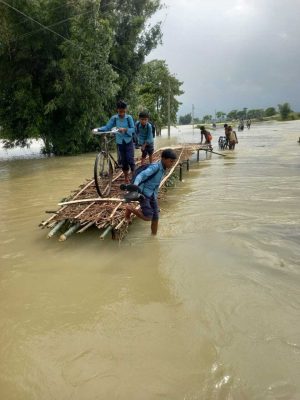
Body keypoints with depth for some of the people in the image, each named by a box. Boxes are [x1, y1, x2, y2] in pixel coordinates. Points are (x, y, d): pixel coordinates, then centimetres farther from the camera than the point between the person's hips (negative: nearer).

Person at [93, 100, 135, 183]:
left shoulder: (129, 118, -8)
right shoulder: (114, 118, -3)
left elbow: (133, 129, -11)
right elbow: (107, 127, -5)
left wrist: (125, 129, -29)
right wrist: (98, 129, -20)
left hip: (128, 142, -2)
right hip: (119, 142, 2)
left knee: (130, 159, -9)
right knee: (123, 161, 8)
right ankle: (126, 178, 21)